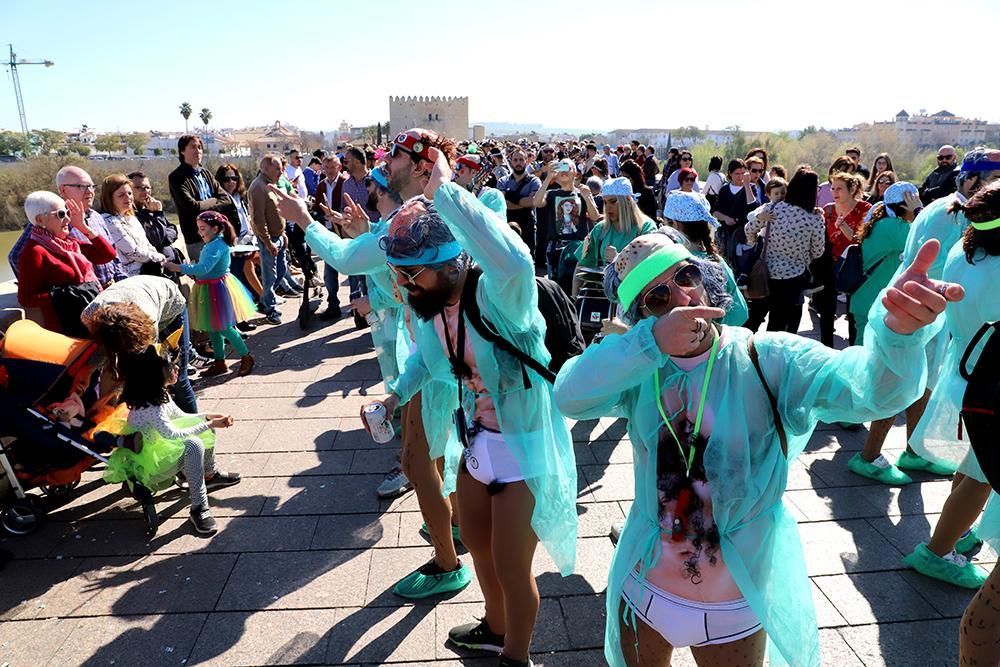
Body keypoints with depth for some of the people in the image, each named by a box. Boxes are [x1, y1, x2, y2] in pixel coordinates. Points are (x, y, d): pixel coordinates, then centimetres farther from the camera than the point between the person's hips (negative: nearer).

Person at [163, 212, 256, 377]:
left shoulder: (217, 245, -22)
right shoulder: (210, 244, 8)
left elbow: (203, 268, -32)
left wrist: (178, 268, -30)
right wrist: (191, 272, -1)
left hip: (217, 288, -10)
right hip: (208, 288, 10)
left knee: (223, 327, -1)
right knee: (212, 327, 16)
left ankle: (246, 357, 14)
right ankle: (219, 362, 27)